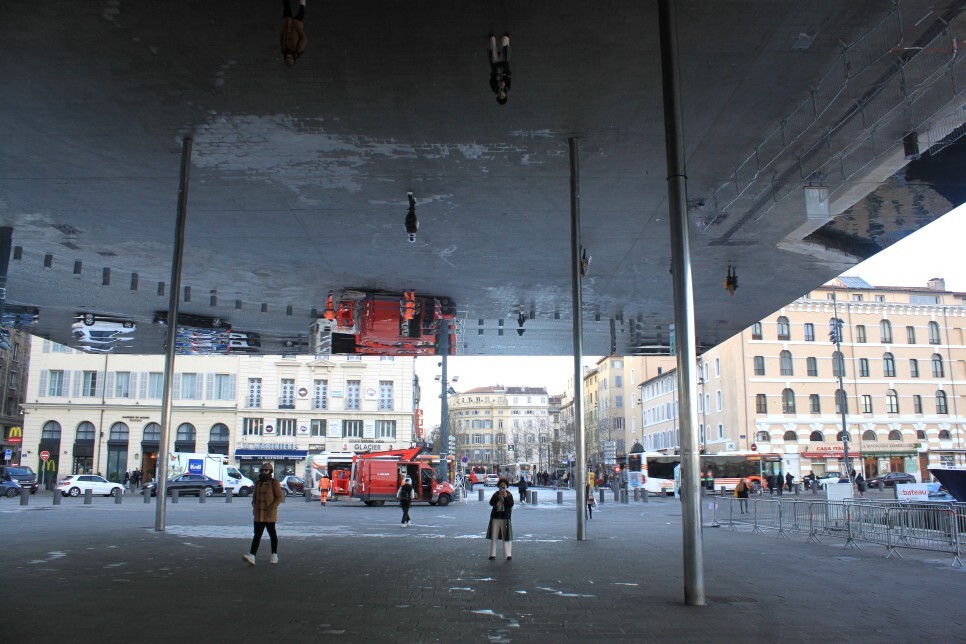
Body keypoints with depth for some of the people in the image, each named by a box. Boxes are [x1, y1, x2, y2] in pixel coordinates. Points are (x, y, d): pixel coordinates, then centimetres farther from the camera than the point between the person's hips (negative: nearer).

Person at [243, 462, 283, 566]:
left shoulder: (274, 483, -5)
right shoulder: (258, 483, 13)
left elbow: (279, 497, -10)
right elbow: (254, 497, 20)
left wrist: (272, 508, -19)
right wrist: (254, 507, 3)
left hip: (270, 515, -5)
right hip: (259, 515, 5)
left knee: (272, 534, 8)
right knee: (257, 535, -4)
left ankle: (274, 555, 20)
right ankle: (251, 556, -14)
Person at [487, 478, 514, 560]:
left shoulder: (509, 495, 2)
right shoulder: (496, 494, 5)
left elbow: (511, 505, -11)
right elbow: (491, 503, -8)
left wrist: (505, 496, -18)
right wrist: (499, 497, -17)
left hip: (505, 517, -2)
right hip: (495, 517, 2)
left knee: (506, 536, -2)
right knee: (493, 536, 3)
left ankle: (508, 555, 4)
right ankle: (493, 554, 9)